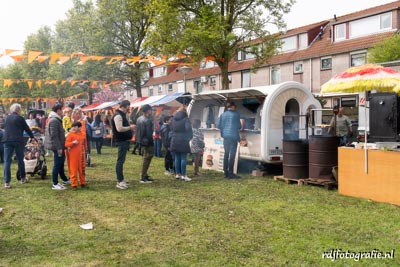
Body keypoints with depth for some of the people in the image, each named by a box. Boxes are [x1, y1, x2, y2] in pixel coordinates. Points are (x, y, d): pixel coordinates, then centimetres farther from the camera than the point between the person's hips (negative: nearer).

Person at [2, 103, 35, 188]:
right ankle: (23, 178, 24)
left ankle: (6, 182, -6)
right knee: (20, 160, 12)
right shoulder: (20, 118, -1)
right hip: (18, 141, -3)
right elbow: (27, 129, 5)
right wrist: (32, 137, 21)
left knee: (7, 161, 0)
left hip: (7, 140, 3)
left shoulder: (7, 118, 13)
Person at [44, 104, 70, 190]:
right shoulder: (54, 120, -18)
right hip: (57, 146, -11)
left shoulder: (56, 119, 15)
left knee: (61, 163, 20)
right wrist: (59, 147, -23)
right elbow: (54, 136, -23)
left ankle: (65, 180, 33)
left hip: (59, 146, 11)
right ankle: (55, 184, 0)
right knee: (57, 164, -5)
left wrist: (61, 146, 22)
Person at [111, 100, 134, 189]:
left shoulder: (122, 115, 17)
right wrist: (130, 127, -17)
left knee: (121, 160, 15)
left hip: (125, 140, 11)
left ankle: (120, 180, 22)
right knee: (120, 160, -7)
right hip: (121, 141, -11)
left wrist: (130, 129, 10)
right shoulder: (118, 115, -16)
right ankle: (120, 182, -5)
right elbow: (119, 128, -27)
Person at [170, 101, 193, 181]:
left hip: (174, 140, 6)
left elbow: (171, 128, 13)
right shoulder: (185, 119, -10)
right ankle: (183, 175, -2)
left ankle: (177, 174, 16)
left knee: (177, 158, 12)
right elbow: (188, 129, -17)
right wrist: (190, 137, -2)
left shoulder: (174, 119, 8)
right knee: (183, 158, -2)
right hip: (183, 141, -6)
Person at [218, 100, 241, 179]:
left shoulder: (223, 115, 7)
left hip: (225, 136, 5)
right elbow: (239, 126, -1)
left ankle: (226, 172, 15)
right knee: (232, 155, -2)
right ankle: (230, 173, -4)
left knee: (226, 154, 13)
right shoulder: (236, 114, -4)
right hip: (233, 136, -5)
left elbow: (219, 125, 6)